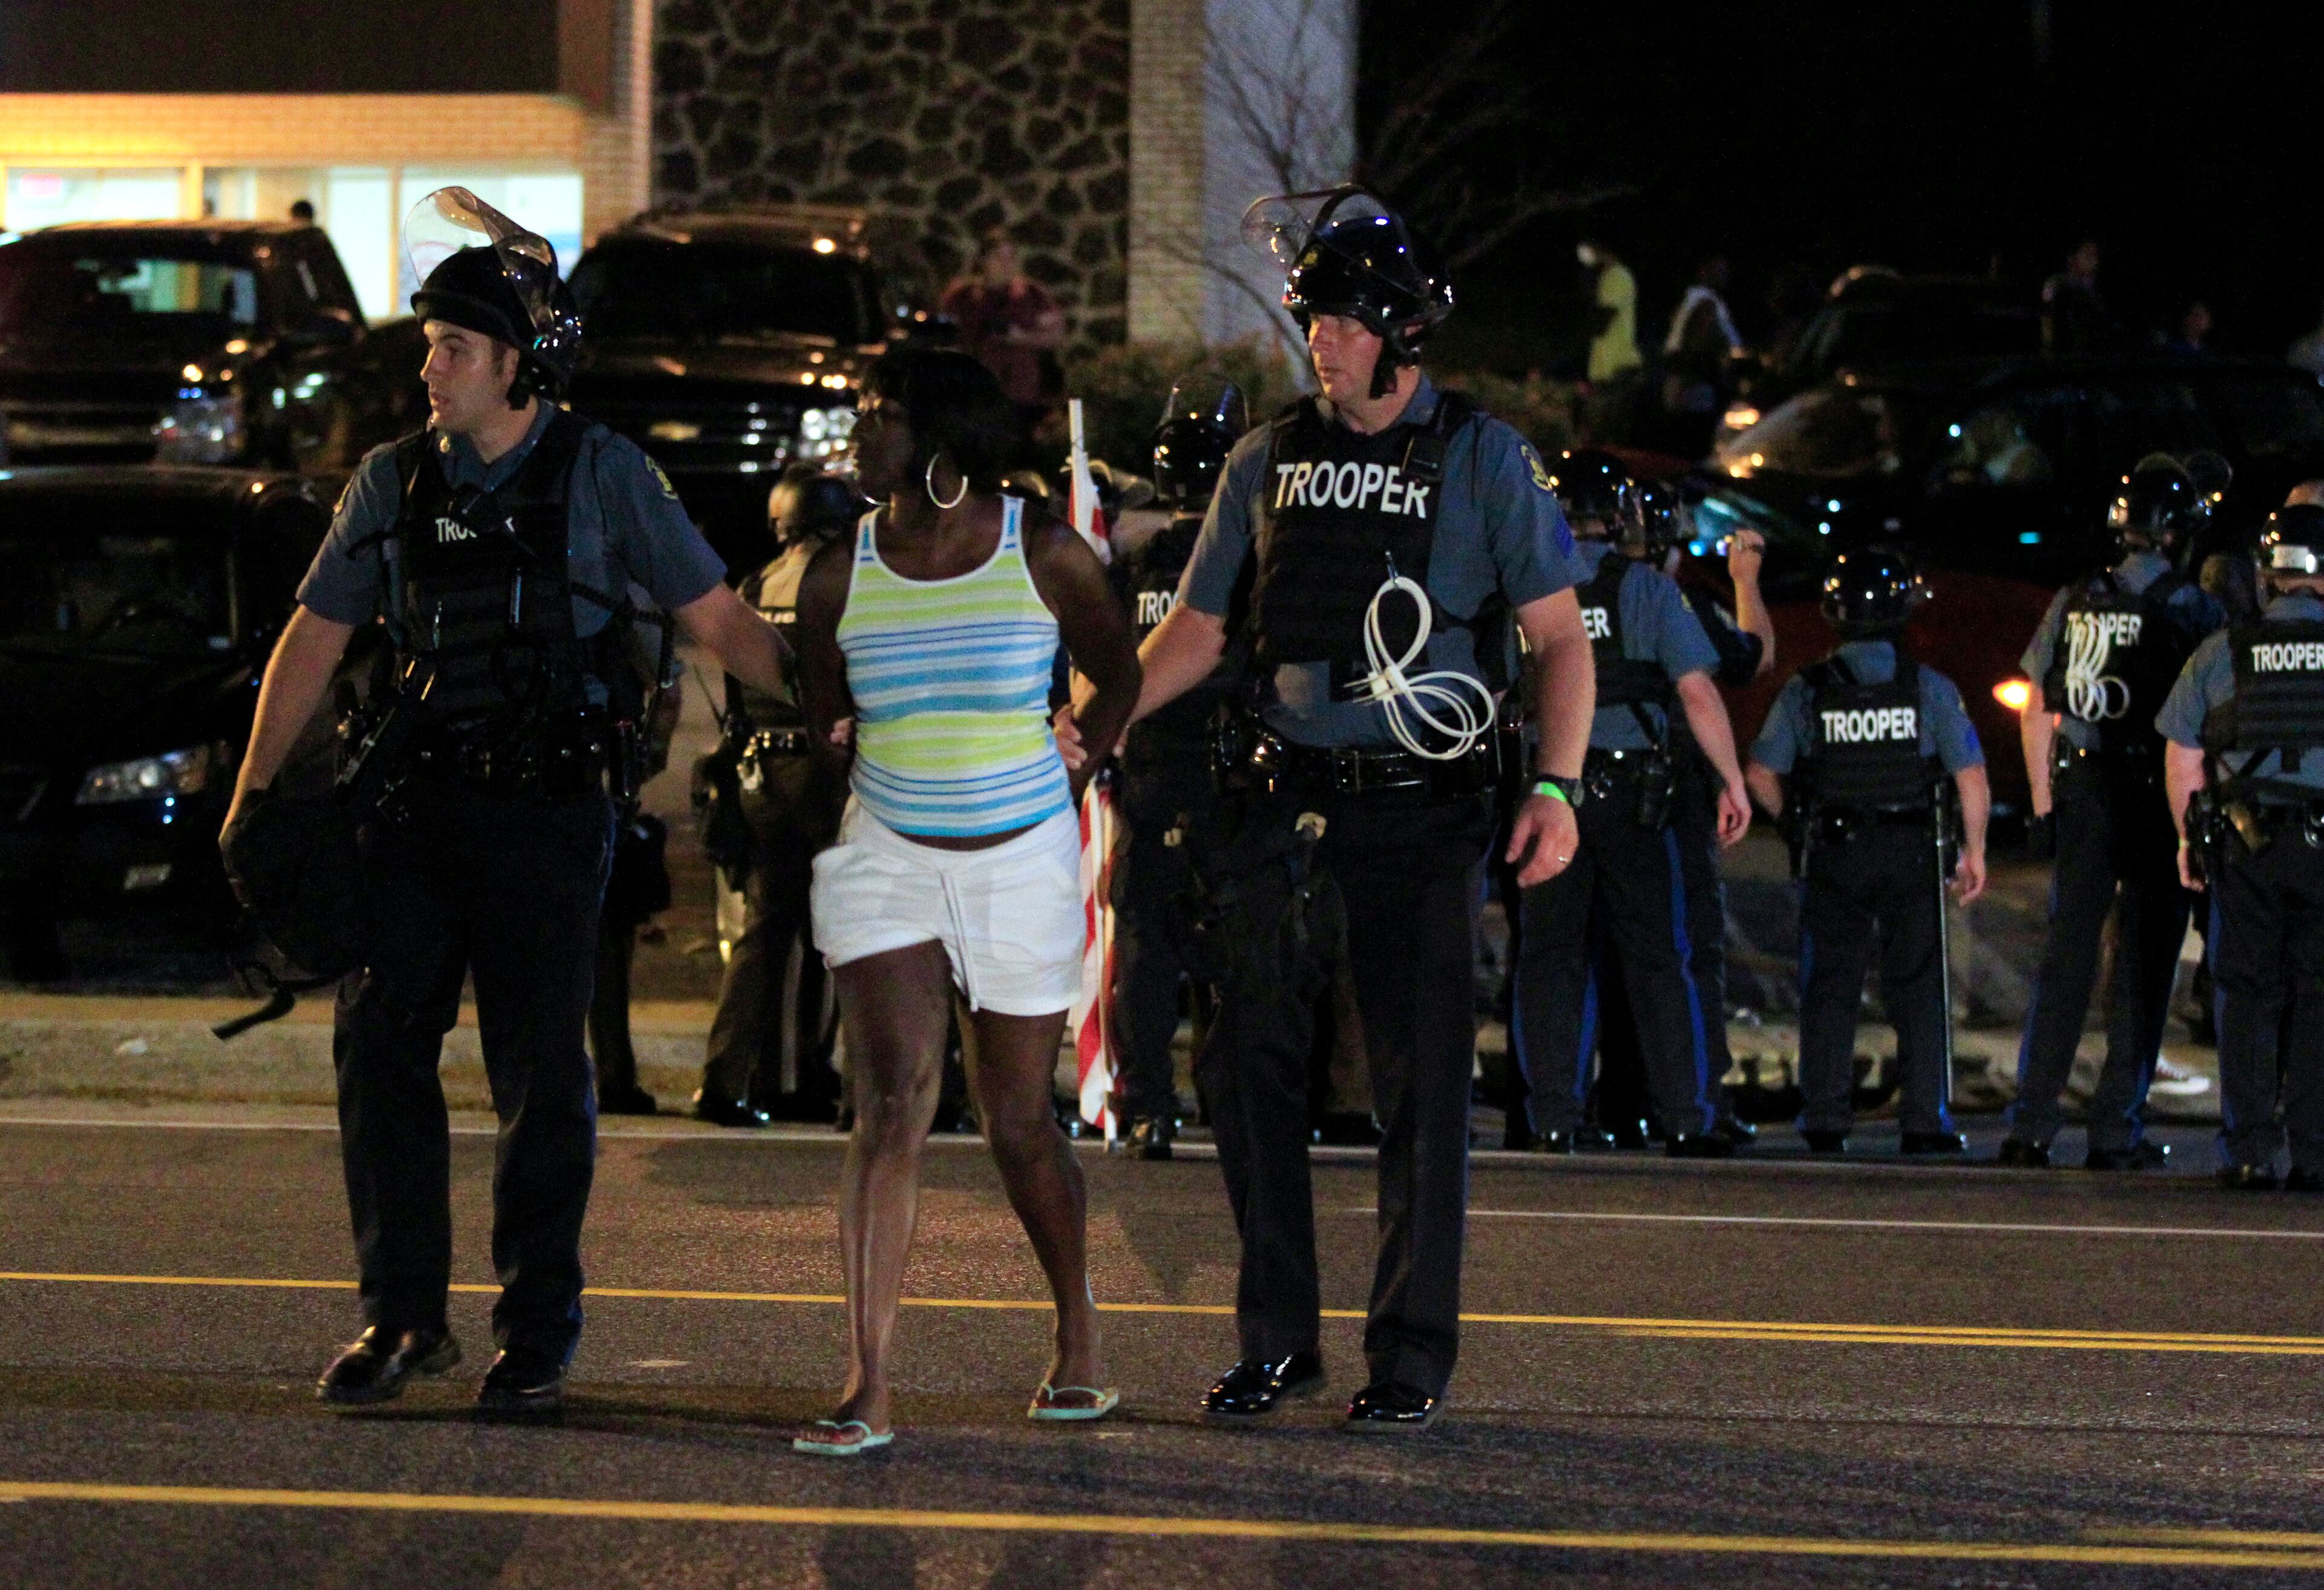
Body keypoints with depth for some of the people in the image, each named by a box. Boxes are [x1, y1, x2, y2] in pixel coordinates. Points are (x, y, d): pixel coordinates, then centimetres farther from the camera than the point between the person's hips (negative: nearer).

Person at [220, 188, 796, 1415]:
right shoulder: (392, 482, 8)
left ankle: (538, 1334, 8)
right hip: (415, 803, 3)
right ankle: (403, 1316, 6)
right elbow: (315, 638, 14)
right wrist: (255, 791, 11)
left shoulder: (601, 476, -1)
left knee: (539, 1070, -1)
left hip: (548, 810, -3)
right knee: (378, 1047, -3)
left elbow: (716, 616, 1)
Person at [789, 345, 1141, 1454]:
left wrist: (1070, 782, 7)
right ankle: (866, 1389, -18)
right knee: (892, 1101, -15)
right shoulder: (840, 577, 0)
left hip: (1023, 863, -1)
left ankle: (1078, 1339, 33)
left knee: (1020, 1125, 8)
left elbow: (1118, 676, 11)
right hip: (886, 861, 1)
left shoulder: (1044, 554, -5)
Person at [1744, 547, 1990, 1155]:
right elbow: (1972, 779, -5)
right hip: (1911, 854, 0)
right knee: (1918, 987, 5)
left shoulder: (1805, 690, -2)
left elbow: (1761, 774, -1)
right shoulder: (1931, 689, -4)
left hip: (1832, 855, 0)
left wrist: (1798, 822, 15)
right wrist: (1974, 852, 6)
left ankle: (1825, 1119, 2)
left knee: (1830, 989, 6)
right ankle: (1926, 1121, 0)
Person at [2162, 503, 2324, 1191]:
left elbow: (2182, 758, 4)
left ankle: (2249, 1152, 4)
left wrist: (2190, 838, 13)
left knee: (2249, 998, 7)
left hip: (2246, 848, 1)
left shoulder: (2221, 653, 1)